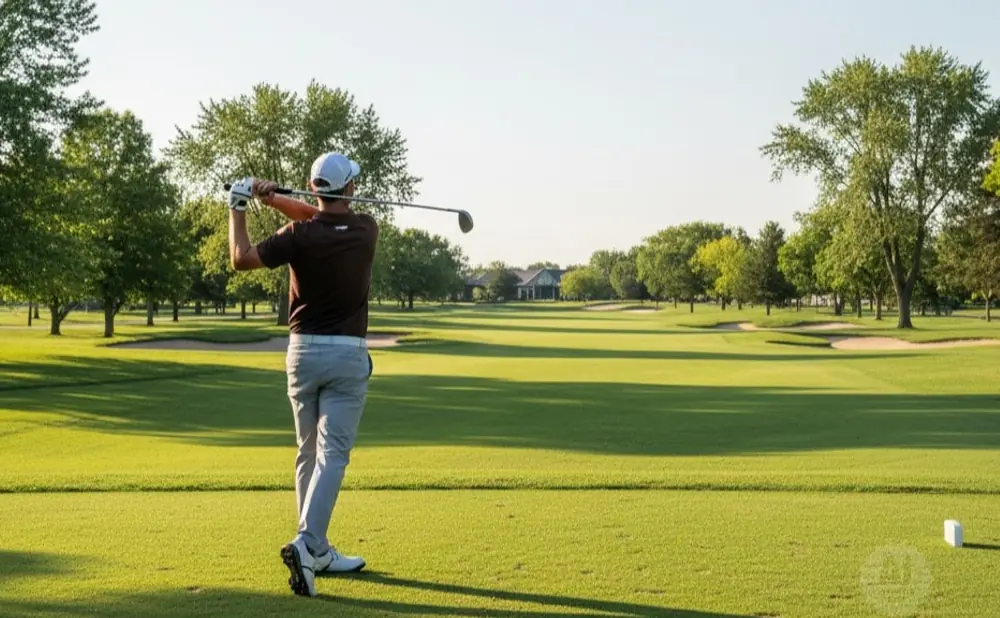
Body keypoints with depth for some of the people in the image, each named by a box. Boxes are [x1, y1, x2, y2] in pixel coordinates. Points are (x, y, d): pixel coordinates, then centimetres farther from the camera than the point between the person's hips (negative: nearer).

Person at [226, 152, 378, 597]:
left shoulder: (299, 236, -9)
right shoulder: (366, 229, -2)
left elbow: (242, 259, -7)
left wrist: (237, 208, 5)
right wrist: (273, 198, -3)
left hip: (303, 351, 1)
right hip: (348, 355, -1)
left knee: (308, 453, 12)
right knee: (333, 454, -4)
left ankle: (319, 552, 18)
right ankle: (306, 543, -20)